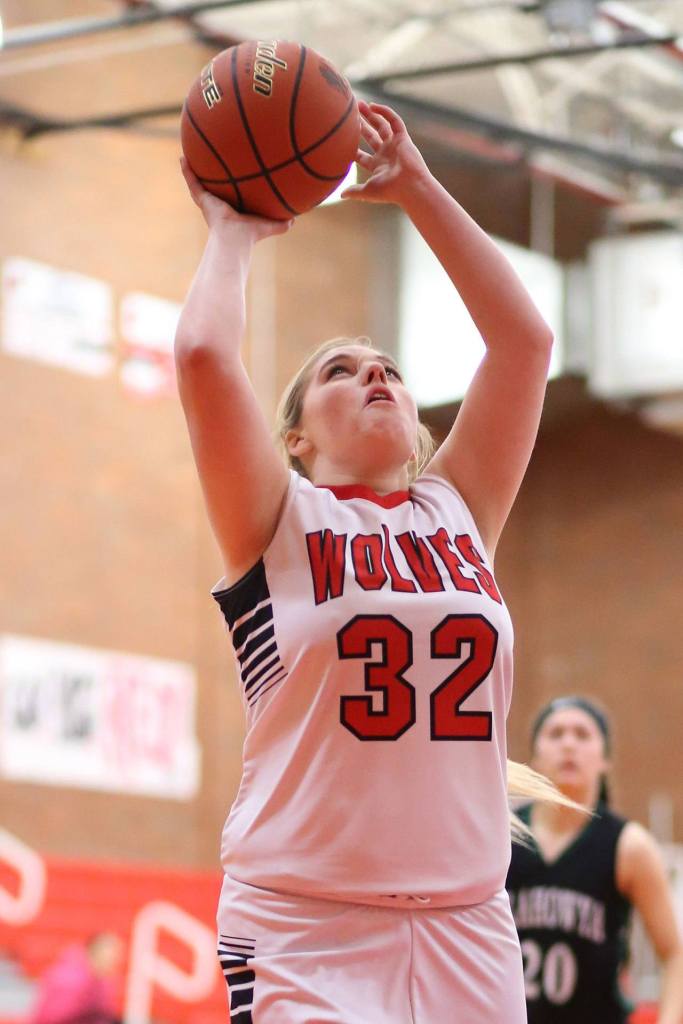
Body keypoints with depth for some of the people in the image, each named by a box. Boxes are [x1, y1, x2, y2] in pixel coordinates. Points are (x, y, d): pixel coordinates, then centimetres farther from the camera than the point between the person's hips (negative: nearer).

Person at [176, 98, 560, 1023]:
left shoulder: (459, 510, 13)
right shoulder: (277, 523, 3)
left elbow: (525, 338, 9)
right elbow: (204, 353, -11)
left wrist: (416, 189, 12)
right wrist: (233, 232, 7)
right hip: (303, 924, -4)